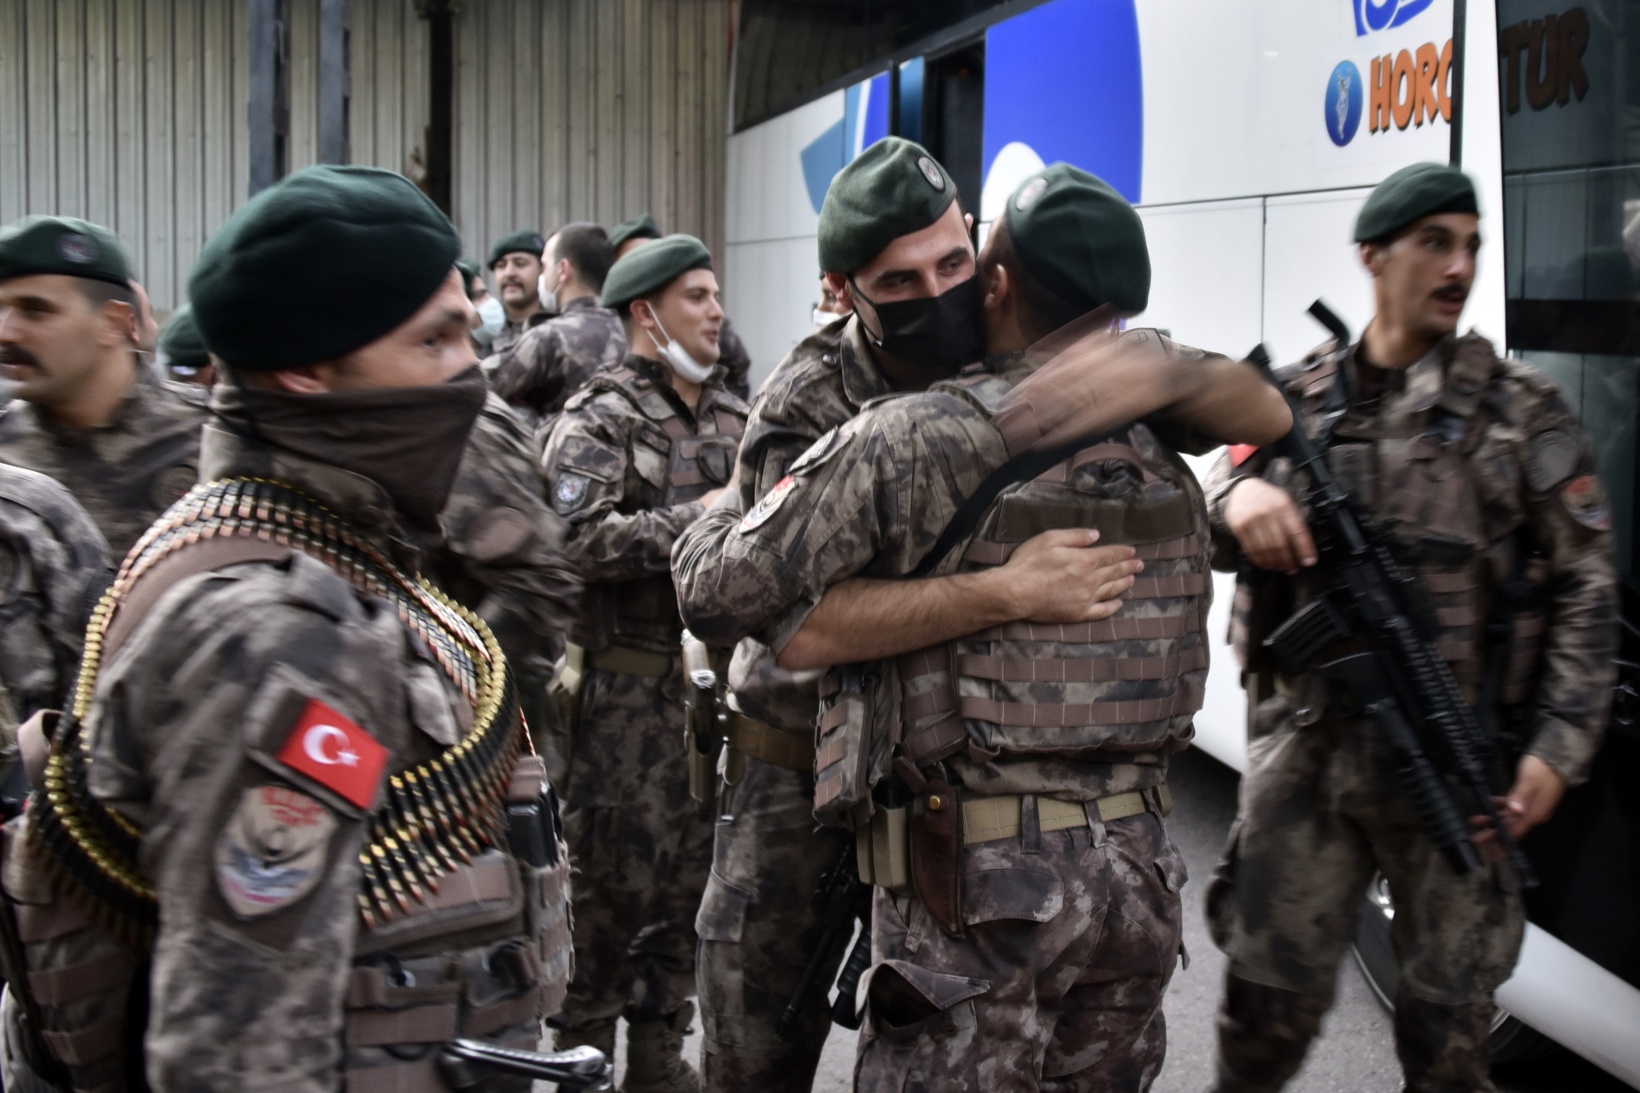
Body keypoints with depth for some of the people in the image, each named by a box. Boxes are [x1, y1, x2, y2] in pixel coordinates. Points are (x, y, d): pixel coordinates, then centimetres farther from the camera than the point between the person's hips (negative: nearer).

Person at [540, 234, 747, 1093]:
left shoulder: (732, 417, 13)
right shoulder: (600, 420, -8)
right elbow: (577, 538, -22)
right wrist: (696, 518, -20)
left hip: (710, 680, 7)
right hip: (625, 685, -7)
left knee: (692, 873, 13)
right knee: (614, 878, 0)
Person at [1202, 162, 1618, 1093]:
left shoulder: (1522, 412, 2)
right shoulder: (1298, 402, 8)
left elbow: (1587, 589, 0)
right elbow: (1211, 533, 6)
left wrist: (1559, 747, -10)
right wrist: (1239, 500, -19)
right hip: (1307, 748, 1)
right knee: (1271, 993, 7)